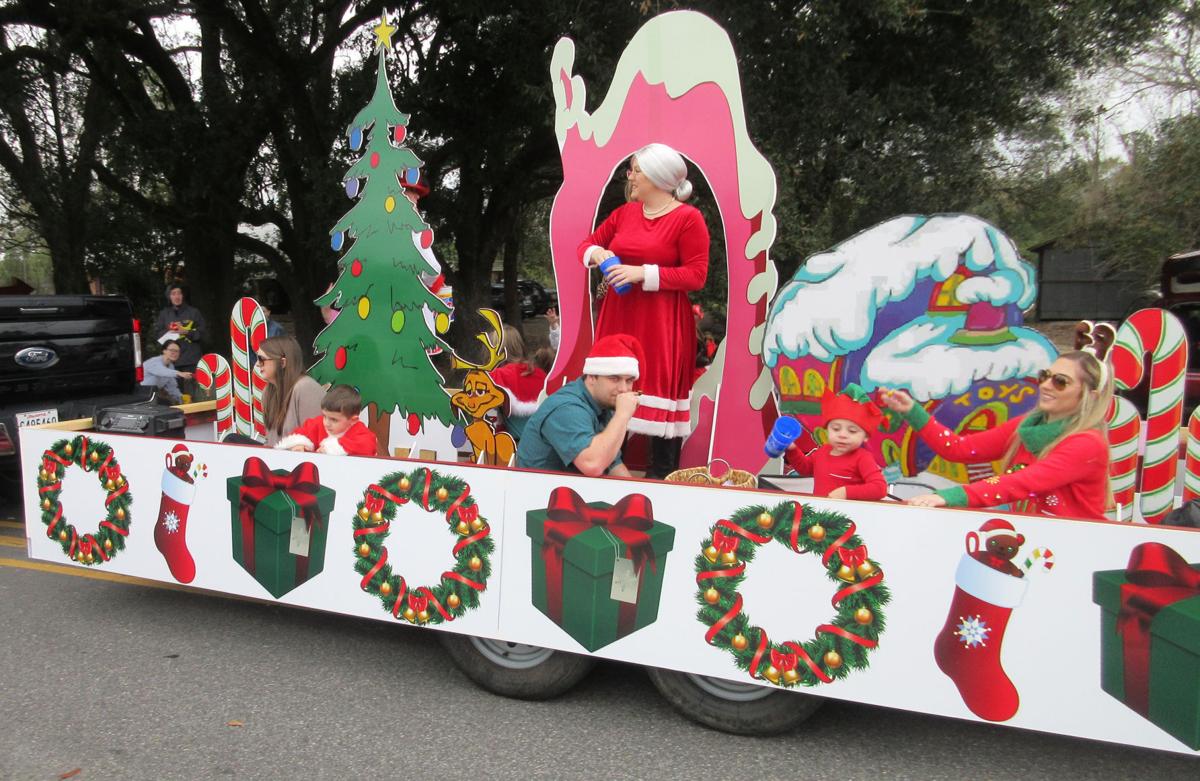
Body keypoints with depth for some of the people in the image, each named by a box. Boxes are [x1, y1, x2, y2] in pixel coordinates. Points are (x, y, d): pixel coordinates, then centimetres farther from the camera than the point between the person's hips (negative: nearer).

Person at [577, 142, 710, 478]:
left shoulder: (688, 218, -6)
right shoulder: (625, 213, 13)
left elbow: (696, 274, -11)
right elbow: (587, 243, 21)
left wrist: (644, 273, -16)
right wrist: (595, 252, -4)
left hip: (662, 324, -6)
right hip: (619, 317, 6)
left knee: (661, 393, -5)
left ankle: (661, 477, 4)